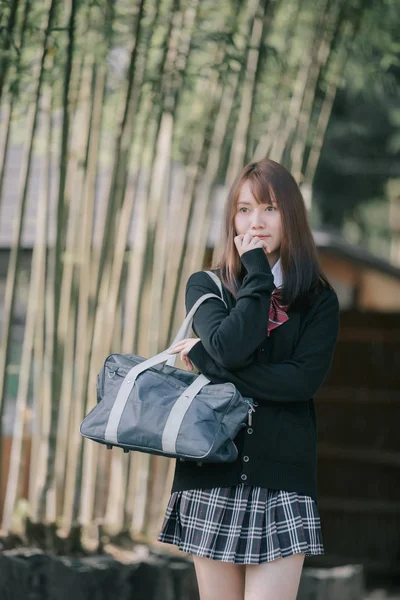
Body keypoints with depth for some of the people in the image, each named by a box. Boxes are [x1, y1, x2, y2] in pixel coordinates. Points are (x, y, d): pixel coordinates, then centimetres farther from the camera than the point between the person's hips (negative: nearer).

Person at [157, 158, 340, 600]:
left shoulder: (318, 301, 6)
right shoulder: (205, 286, 8)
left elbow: (304, 379, -10)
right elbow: (230, 346, -12)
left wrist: (207, 361, -10)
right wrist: (257, 271, -5)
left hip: (281, 476, -1)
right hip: (213, 473, 1)